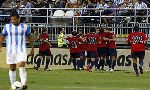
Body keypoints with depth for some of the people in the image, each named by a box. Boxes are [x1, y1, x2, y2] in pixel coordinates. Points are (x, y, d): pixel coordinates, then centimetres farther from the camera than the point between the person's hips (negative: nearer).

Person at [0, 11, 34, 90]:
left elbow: (29, 38, 12)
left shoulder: (25, 27, 3)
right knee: (12, 68, 7)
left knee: (22, 66, -19)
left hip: (21, 50, -1)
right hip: (10, 50, 1)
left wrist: (32, 48, 13)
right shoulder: (7, 27, 3)